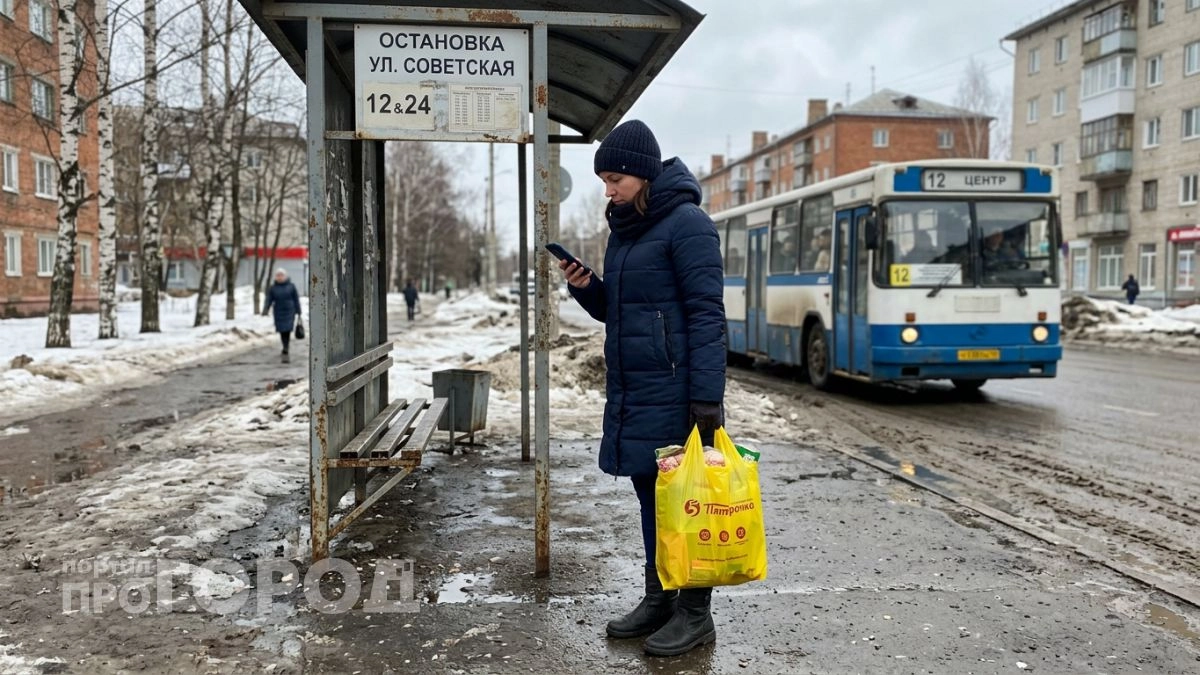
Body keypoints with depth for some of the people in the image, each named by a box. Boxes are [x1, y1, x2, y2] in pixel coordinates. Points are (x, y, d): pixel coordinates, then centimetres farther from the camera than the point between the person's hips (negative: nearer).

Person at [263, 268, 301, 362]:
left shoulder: (291, 286, 1)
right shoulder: (273, 288, 4)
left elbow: (296, 300, 3)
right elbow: (269, 300, -3)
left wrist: (298, 312, 2)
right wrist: (265, 310, -20)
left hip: (289, 312, -2)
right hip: (279, 313, 2)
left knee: (287, 331, -11)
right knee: (282, 331, 3)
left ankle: (285, 352, -10)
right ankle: (286, 348, 24)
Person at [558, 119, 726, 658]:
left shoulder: (686, 224, -11)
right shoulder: (623, 229, 14)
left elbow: (706, 314, -16)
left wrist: (707, 396, -20)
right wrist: (585, 287, 1)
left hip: (672, 391, -8)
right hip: (630, 389, 8)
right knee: (650, 496, 15)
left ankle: (695, 613, 14)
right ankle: (658, 600, 27)